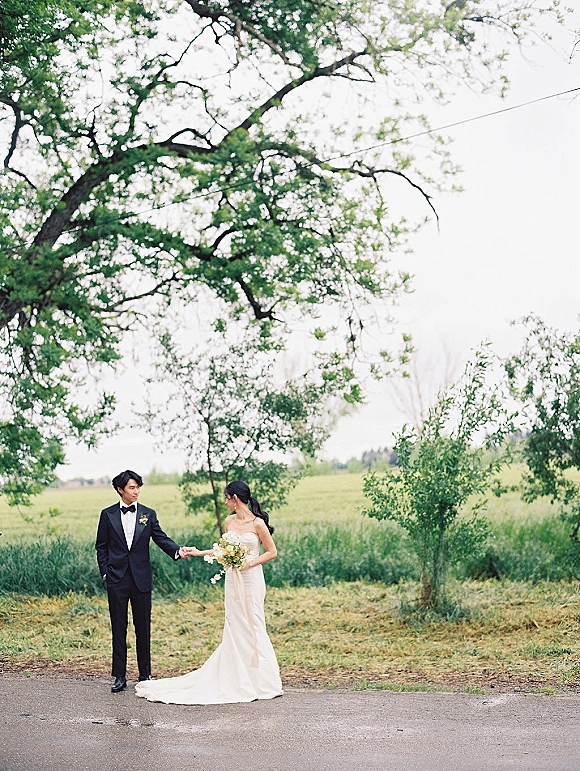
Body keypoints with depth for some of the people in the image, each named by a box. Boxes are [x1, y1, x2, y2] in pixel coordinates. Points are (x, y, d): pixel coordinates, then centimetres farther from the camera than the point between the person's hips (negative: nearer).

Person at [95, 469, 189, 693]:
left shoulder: (148, 514, 6)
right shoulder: (108, 515, 4)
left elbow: (161, 538, 0)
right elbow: (101, 547, 8)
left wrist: (177, 550, -19)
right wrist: (105, 572, -2)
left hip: (141, 578, 1)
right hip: (117, 579, -1)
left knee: (143, 628, 6)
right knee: (118, 628, 4)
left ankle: (145, 674, 16)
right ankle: (119, 676, 11)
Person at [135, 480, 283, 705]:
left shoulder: (257, 523, -11)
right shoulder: (229, 522, 8)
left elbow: (272, 551, -6)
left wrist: (249, 563, -15)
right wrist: (199, 553, 19)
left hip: (251, 579, -6)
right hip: (232, 579, 7)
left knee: (252, 627, -2)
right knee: (233, 628, 7)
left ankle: (261, 682, 9)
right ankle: (240, 680, 13)